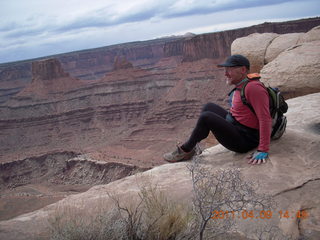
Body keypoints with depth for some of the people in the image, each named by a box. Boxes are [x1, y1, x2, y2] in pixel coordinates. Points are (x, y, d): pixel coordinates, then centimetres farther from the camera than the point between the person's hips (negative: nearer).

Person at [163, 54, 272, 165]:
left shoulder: (254, 88, -24)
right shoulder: (241, 85, 5)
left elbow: (265, 119, -28)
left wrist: (263, 150, -30)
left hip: (243, 141, -10)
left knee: (206, 117, -21)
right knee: (209, 107, 15)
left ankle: (185, 150, -2)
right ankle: (193, 145, 15)